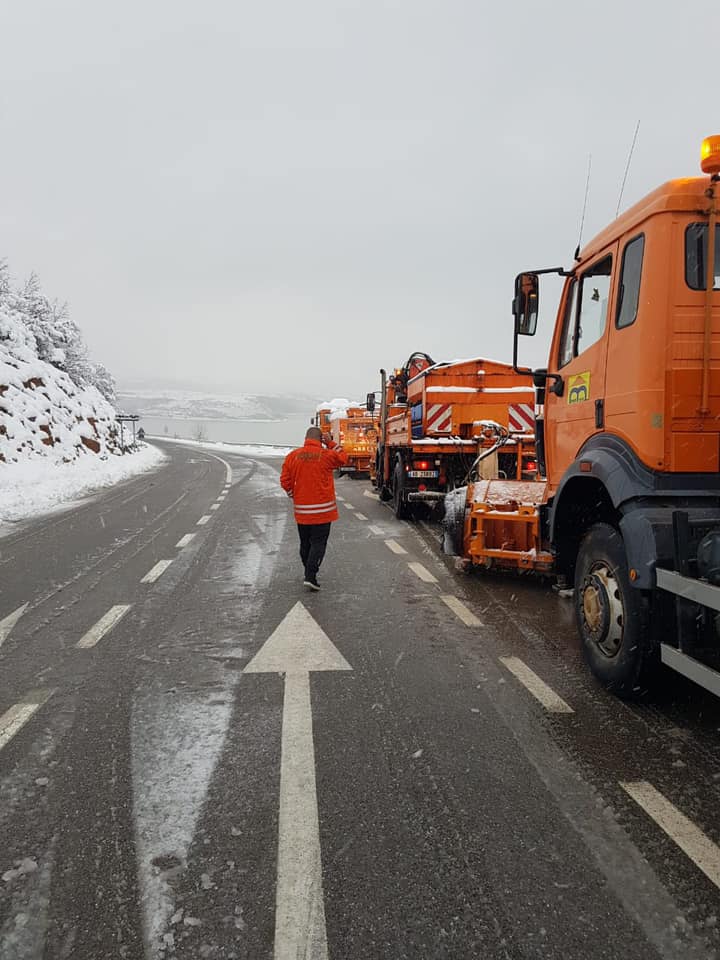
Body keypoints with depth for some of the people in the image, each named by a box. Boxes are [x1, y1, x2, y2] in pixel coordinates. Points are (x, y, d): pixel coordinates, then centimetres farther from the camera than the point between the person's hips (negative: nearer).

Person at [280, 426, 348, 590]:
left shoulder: (293, 456, -1)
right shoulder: (326, 455, -9)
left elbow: (285, 481, 1)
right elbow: (343, 458, 11)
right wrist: (331, 443, 11)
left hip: (301, 510, 4)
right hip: (322, 510, -3)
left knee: (305, 543, 17)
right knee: (318, 543, 0)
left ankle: (309, 574, 28)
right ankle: (310, 576, -10)